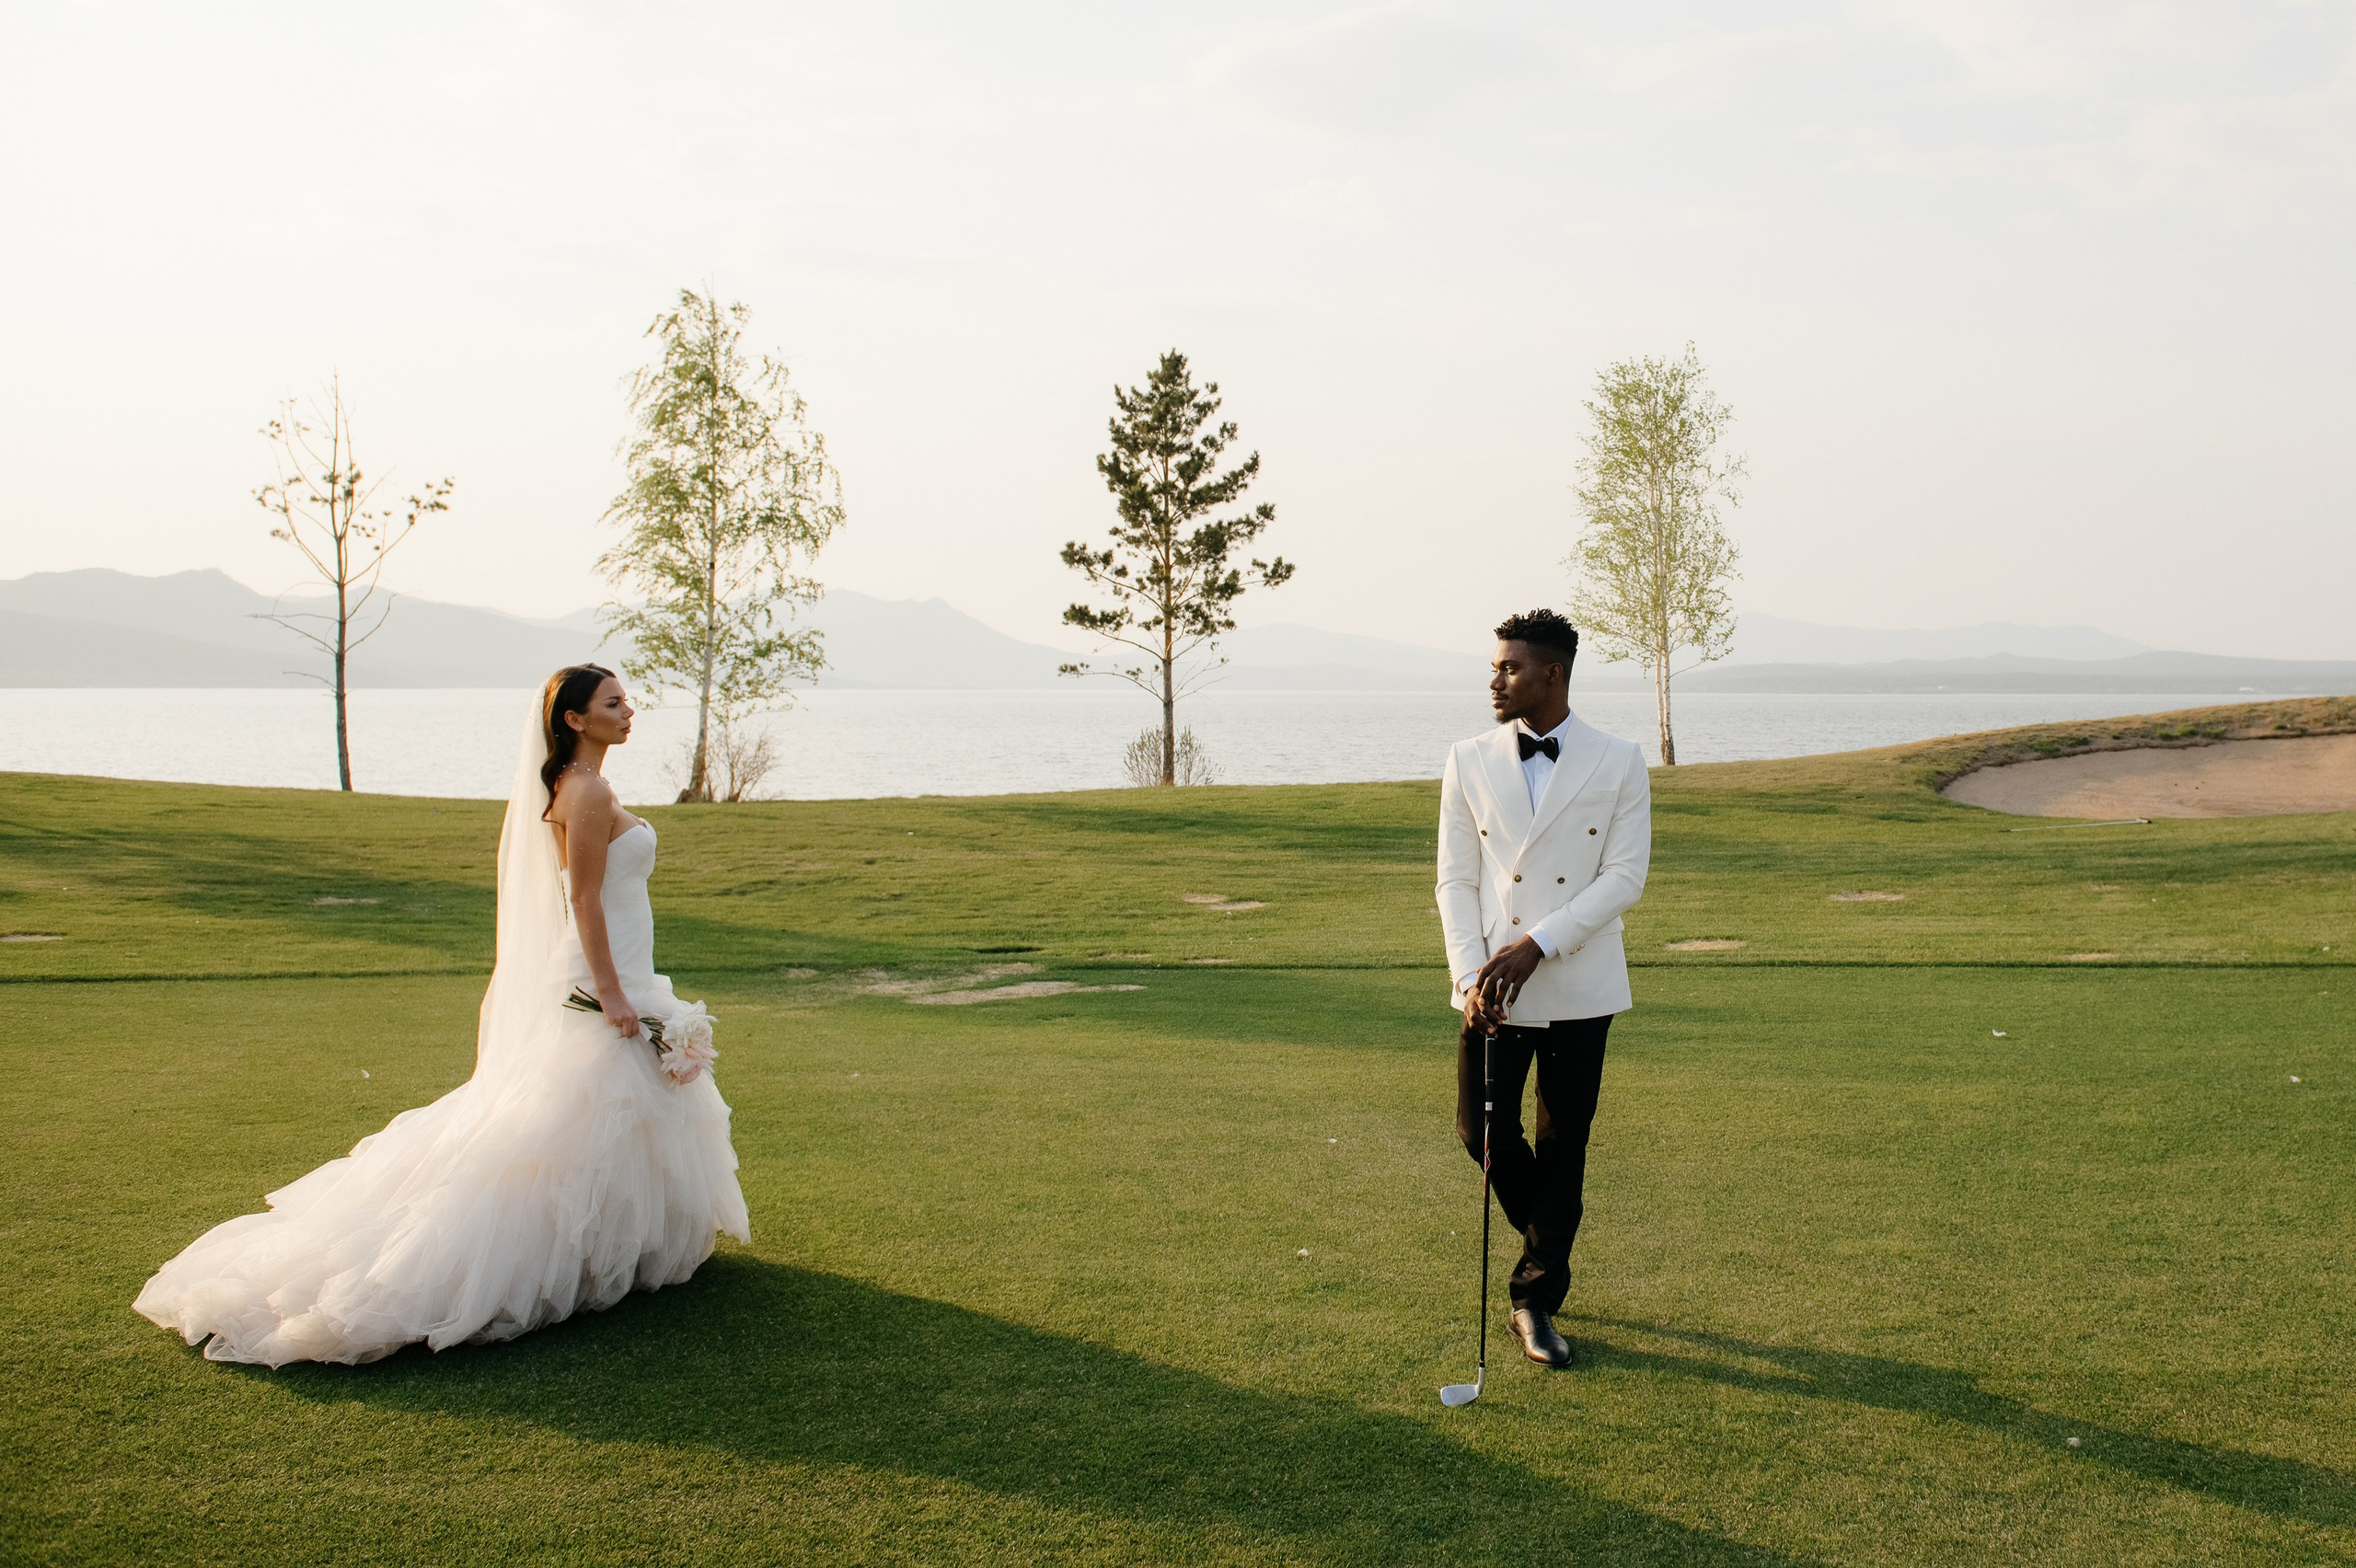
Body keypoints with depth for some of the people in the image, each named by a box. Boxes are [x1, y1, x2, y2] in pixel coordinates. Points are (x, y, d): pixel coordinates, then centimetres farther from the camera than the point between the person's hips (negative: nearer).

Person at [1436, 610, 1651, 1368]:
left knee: (1562, 1146, 5)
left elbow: (1624, 877, -7)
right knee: (1482, 1131, 2)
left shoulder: (1619, 763, -3)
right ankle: (1549, 1240, 32)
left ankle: (1536, 1299, 18)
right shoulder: (1470, 761, 2)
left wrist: (1538, 944, -17)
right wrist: (1471, 974, -10)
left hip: (1578, 986, -1)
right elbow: (1456, 880, 3)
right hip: (1492, 987, 2)